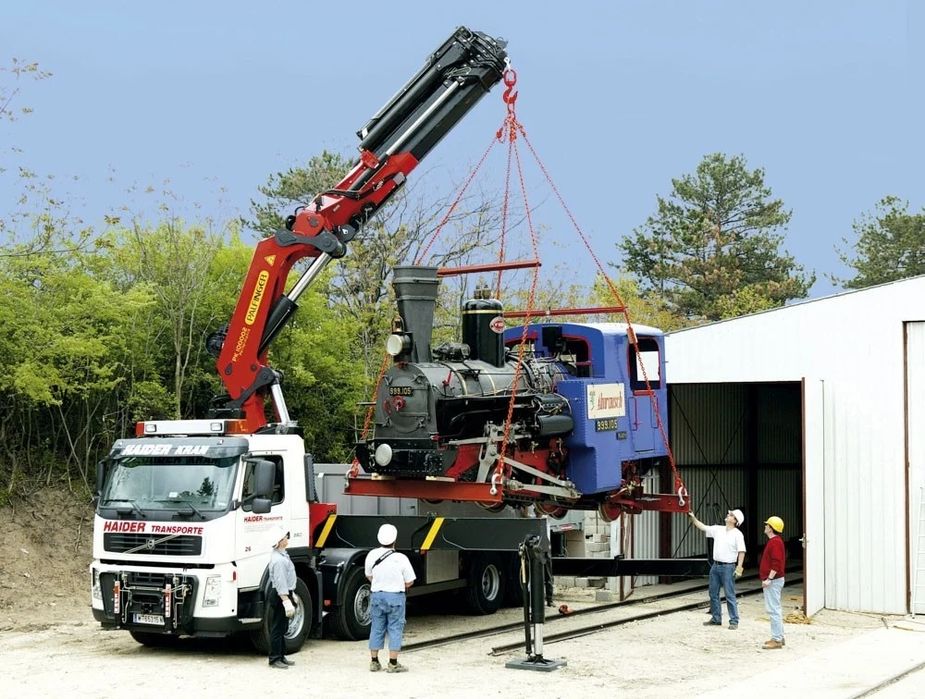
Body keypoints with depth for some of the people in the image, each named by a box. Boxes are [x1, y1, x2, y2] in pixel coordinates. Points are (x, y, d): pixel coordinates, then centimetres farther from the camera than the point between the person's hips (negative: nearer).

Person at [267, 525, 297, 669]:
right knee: (277, 628, -4)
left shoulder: (282, 555, 11)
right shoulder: (278, 560, -22)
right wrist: (286, 601, -27)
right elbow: (280, 583, -25)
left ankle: (281, 656, 25)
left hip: (285, 594, 11)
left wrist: (291, 595, 28)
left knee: (282, 628, 16)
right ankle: (275, 659, 2)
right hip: (280, 596, -11)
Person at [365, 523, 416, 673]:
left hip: (377, 595, 3)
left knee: (377, 628, 12)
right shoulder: (401, 558, -13)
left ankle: (374, 662, 17)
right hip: (395, 596, -3)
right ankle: (393, 664, 3)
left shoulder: (372, 555, -3)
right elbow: (409, 582, -5)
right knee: (395, 629, 3)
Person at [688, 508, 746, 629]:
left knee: (730, 595, -5)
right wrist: (693, 518, 6)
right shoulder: (718, 529, 9)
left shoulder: (737, 534, -9)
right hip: (715, 565, 7)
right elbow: (703, 527, 16)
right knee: (713, 593, 11)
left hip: (728, 567, -7)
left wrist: (739, 568, -20)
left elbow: (741, 552, -13)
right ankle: (716, 619, 20)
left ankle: (734, 621, 0)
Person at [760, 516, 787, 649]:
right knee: (774, 609, 15)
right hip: (773, 581, 11)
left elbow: (776, 563, -25)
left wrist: (769, 579, -25)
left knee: (773, 610, -10)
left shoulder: (775, 542, -17)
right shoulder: (775, 541, 16)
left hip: (773, 581, -11)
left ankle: (777, 640, -10)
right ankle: (779, 637, 20)